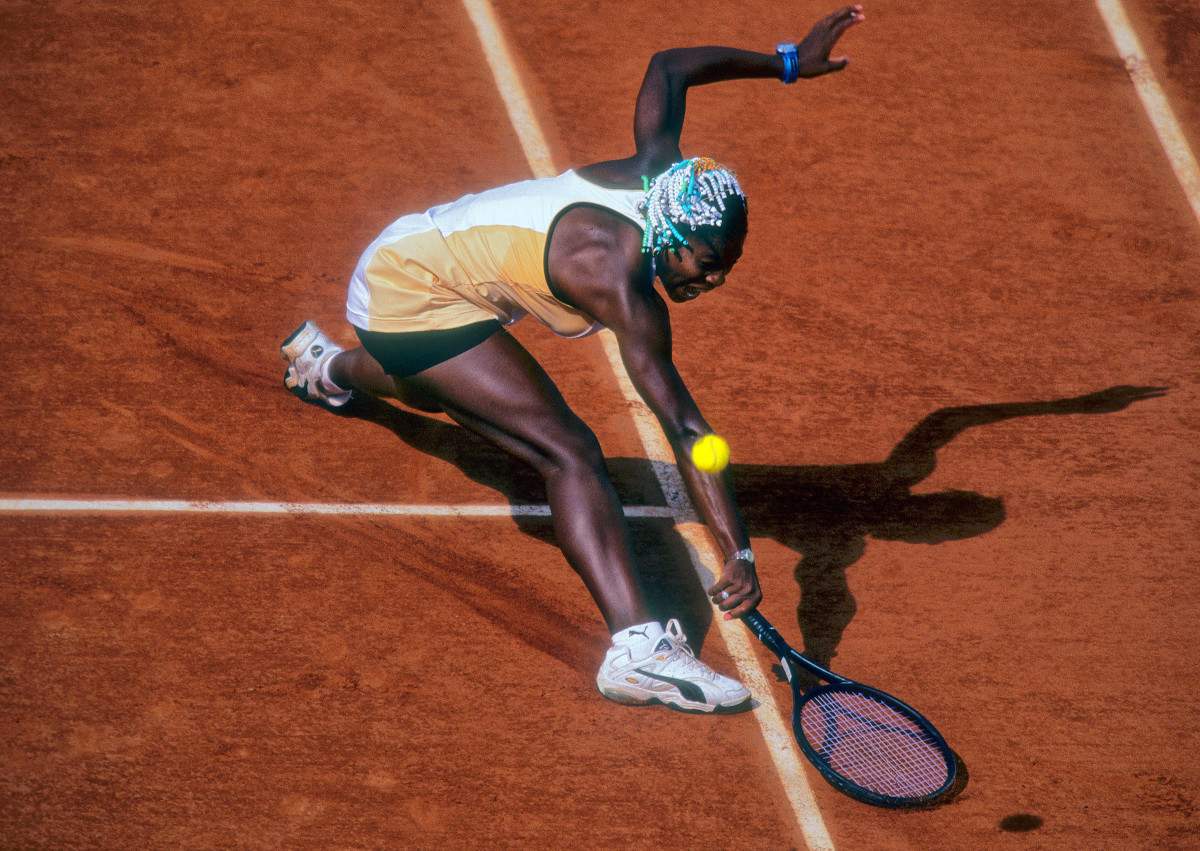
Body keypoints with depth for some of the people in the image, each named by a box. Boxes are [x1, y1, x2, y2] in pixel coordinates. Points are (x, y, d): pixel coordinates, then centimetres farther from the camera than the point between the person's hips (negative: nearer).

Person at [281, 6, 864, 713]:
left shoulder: (657, 178, -15)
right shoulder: (621, 281, -35)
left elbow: (667, 68, 3)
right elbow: (686, 428, -41)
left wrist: (787, 63, 10)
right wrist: (738, 555, -45)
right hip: (408, 290, -10)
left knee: (437, 392, 45)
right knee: (570, 451, -27)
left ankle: (327, 367, 80)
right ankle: (638, 647, -41)